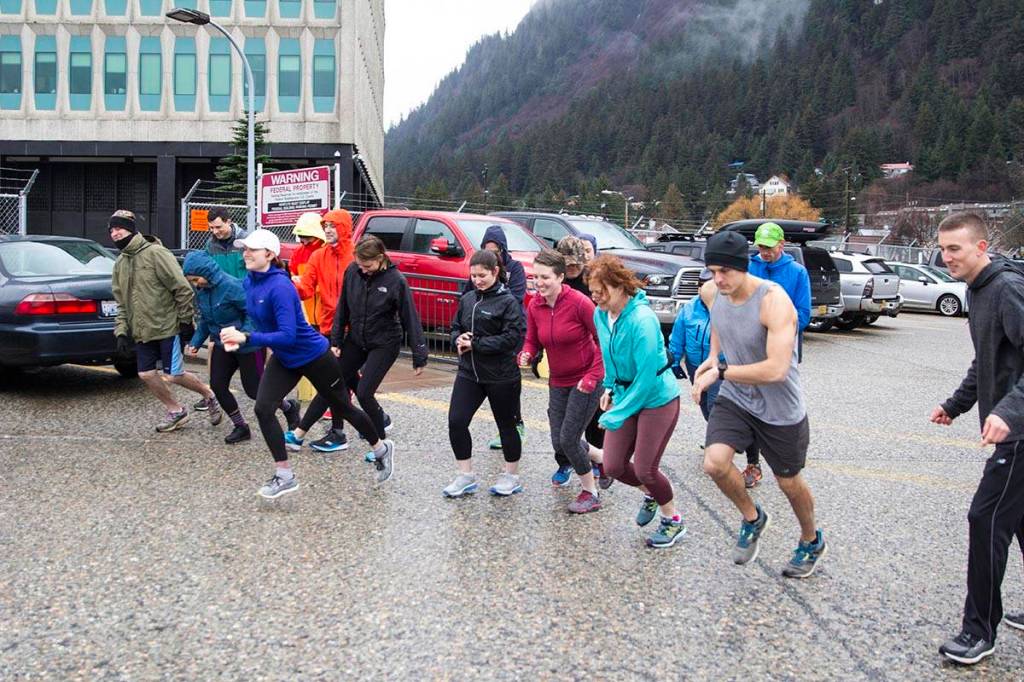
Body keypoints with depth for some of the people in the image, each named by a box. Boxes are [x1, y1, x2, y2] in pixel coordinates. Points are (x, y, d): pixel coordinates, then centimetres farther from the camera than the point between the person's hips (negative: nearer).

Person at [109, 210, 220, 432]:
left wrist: (185, 321, -12)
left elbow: (182, 288, -14)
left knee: (174, 375, -6)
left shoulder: (155, 253, -12)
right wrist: (122, 330, 5)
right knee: (146, 374, 3)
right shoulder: (120, 263, 11)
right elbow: (121, 301, 15)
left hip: (167, 326, -7)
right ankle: (176, 411, 22)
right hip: (141, 331, 7)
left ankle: (209, 395, 20)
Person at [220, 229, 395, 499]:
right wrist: (238, 336, -5)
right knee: (263, 409, -8)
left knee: (343, 408, 10)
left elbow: (288, 335, -33)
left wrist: (246, 338, -34)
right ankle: (285, 476, 3)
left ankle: (382, 449, 35)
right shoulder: (250, 282, -4)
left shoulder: (279, 286, -29)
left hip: (314, 356, -7)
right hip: (284, 359, 7)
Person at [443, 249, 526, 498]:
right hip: (469, 373, 5)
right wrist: (458, 339, -8)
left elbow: (513, 337, -19)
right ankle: (466, 476, 12)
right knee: (456, 421, -3)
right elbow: (455, 327, 16)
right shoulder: (467, 299, 6)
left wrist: (475, 344, -19)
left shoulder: (508, 301, -11)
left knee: (506, 424, 10)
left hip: (501, 375, -5)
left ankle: (511, 477, 27)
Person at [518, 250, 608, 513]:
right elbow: (533, 341, 6)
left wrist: (592, 377, -19)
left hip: (585, 380, -6)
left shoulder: (579, 302, -20)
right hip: (558, 382, 6)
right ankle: (602, 459, 37)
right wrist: (526, 355, -17)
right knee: (558, 442, 6)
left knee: (568, 439, -7)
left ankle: (590, 493, 16)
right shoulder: (534, 306, -4)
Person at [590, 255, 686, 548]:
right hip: (625, 395, 7)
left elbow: (647, 377, -27)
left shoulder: (642, 320, -27)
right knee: (613, 467, 5)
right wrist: (610, 387, 7)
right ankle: (650, 493, 37)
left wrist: (617, 414, -22)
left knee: (644, 470, -2)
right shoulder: (600, 314, -4)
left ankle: (673, 520, 26)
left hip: (657, 400, -7)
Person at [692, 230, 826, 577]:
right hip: (734, 399, 5)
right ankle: (752, 518, 13)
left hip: (780, 410, -4)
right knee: (715, 463, -19)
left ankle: (812, 542, 45)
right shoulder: (719, 297, -4)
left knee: (789, 482, 14)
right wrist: (709, 365, -9)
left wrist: (721, 372, -27)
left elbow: (775, 369, -34)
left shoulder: (773, 300, -27)